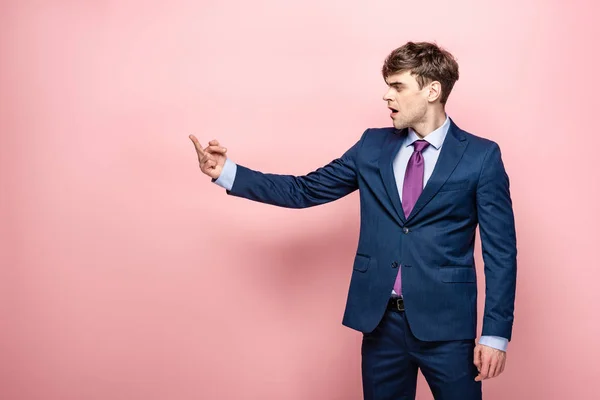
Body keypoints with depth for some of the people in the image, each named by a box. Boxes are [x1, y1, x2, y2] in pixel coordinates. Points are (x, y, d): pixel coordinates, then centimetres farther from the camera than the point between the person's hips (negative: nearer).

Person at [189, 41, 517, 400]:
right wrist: (227, 172, 2)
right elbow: (305, 191, 8)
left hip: (445, 325, -3)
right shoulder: (373, 145, 6)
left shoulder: (482, 156, -4)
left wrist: (496, 333, -9)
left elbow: (500, 250, -4)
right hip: (380, 320, 4)